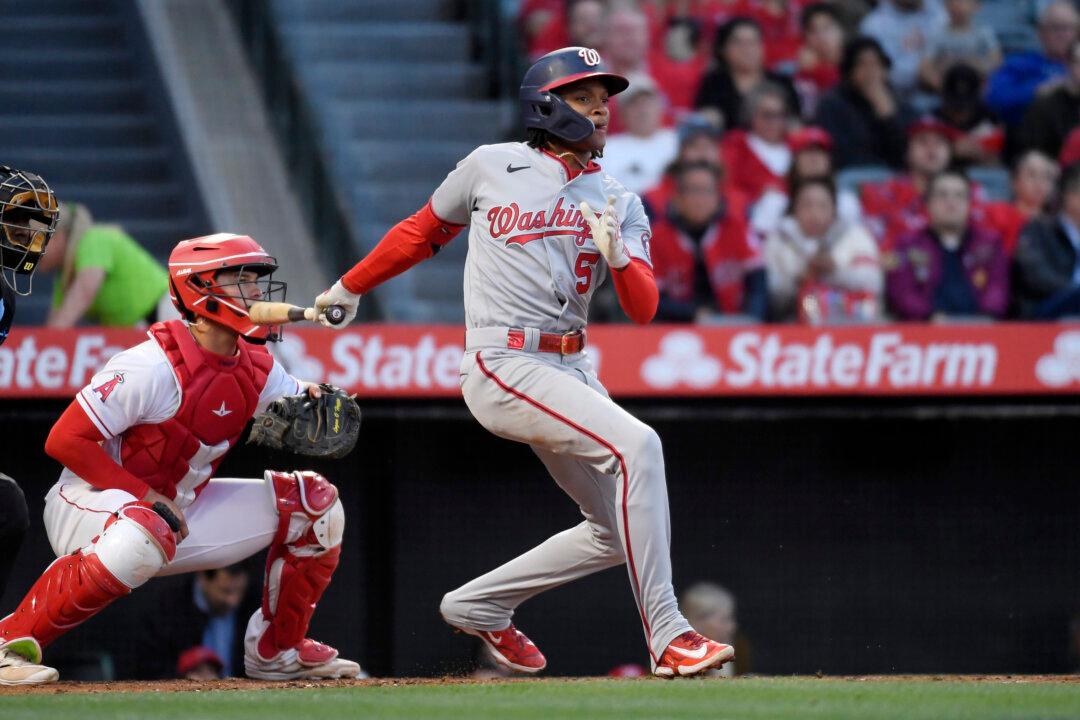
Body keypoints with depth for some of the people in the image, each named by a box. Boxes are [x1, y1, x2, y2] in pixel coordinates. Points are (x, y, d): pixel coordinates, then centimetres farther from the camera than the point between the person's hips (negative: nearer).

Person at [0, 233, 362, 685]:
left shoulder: (256, 367, 0)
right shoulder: (155, 367, -24)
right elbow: (65, 440, -24)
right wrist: (148, 498, -25)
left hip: (178, 509, 8)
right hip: (89, 503, -8)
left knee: (315, 503, 1)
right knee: (145, 538, -44)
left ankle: (276, 651, 14)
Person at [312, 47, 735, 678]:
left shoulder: (619, 204, 11)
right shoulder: (492, 167, 2)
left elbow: (644, 308, 0)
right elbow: (422, 231, 17)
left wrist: (616, 256, -20)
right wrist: (349, 289, 24)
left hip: (573, 368, 6)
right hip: (504, 364, -6)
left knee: (619, 531, 6)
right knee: (636, 443, -26)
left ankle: (482, 604, 25)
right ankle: (667, 637, -27)